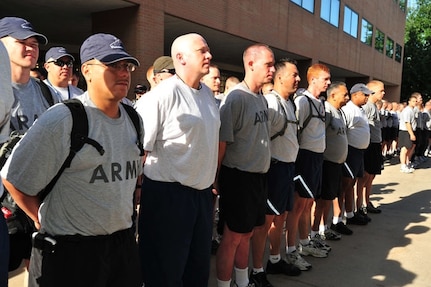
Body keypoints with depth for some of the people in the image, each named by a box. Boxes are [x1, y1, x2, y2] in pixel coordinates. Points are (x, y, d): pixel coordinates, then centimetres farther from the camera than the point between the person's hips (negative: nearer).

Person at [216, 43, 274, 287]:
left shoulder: (262, 98, 9)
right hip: (239, 177, -8)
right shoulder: (236, 98, -17)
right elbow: (221, 143, -17)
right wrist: (216, 179, -13)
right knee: (232, 237, 4)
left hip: (259, 175, 8)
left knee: (247, 233, 19)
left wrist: (262, 171, 17)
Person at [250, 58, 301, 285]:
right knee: (265, 220, 0)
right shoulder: (270, 102, -17)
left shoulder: (289, 102, 13)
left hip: (288, 166, 9)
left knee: (280, 217, 20)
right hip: (274, 167, -9)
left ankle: (275, 260, 37)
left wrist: (291, 165, 15)